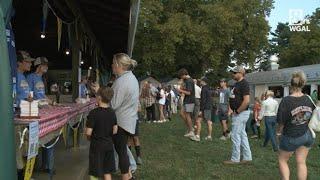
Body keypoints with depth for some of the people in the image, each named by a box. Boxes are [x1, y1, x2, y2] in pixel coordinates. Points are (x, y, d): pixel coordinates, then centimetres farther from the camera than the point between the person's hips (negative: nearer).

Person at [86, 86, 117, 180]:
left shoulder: (93, 113, -19)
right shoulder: (112, 112, -2)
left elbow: (88, 133, -19)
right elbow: (115, 131, 2)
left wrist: (89, 137, 1)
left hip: (97, 145, -5)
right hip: (109, 144, 5)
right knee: (107, 171, 18)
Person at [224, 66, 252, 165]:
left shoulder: (244, 84, -15)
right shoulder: (236, 84, 15)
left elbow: (246, 101, -24)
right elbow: (233, 98, 24)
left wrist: (237, 111, -18)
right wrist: (230, 109, 11)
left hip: (241, 113, -10)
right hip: (237, 113, 10)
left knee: (235, 135, -4)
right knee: (242, 135, 14)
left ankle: (235, 159, 6)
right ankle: (247, 157, 23)